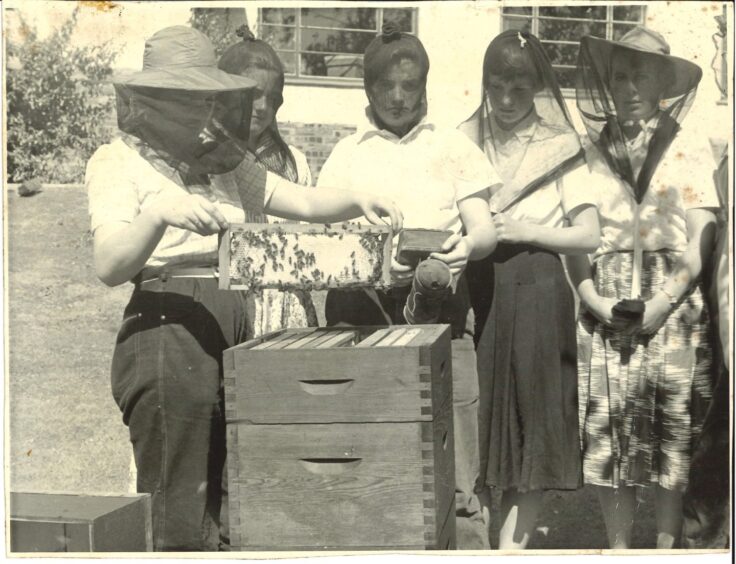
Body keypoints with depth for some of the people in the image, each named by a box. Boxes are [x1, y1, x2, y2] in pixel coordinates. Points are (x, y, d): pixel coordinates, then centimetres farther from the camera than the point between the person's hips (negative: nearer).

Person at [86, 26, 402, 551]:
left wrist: (357, 201, -2)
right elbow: (109, 267, -13)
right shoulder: (118, 162, 0)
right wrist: (160, 213, -30)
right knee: (177, 511, -3)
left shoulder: (223, 161, 19)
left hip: (237, 321, 6)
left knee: (235, 504, 11)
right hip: (169, 326, -6)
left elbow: (303, 201, 17)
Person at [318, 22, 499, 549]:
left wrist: (466, 246, -16)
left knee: (454, 473, -3)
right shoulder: (347, 154, 13)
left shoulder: (452, 146, 14)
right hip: (364, 309, 0)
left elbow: (485, 230, 9)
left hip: (440, 312, 0)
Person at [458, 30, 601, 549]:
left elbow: (589, 235, -4)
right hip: (475, 289, 3)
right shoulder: (467, 142, 9)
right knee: (472, 415, 5)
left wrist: (525, 231, -13)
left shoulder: (559, 149, 0)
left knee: (529, 419, 1)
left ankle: (514, 541, 10)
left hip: (534, 290, -3)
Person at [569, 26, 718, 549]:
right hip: (605, 305, 1)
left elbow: (701, 234, 1)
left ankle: (667, 543, 11)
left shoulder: (689, 145, 9)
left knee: (672, 427, -1)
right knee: (608, 427, -1)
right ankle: (618, 545, 10)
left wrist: (664, 300, -10)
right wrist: (593, 297, -7)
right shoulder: (589, 149, 12)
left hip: (673, 302, -1)